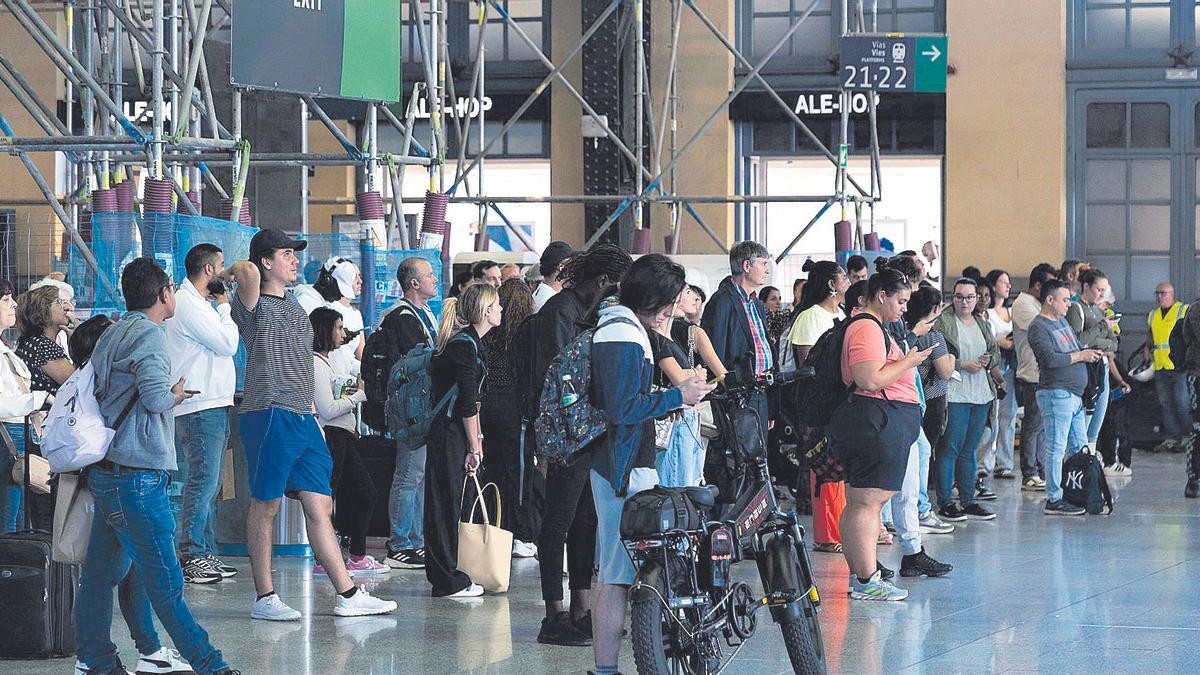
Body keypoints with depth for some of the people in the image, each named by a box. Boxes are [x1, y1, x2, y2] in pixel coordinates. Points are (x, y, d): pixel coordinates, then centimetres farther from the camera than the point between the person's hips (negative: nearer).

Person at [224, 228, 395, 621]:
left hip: (303, 418, 8)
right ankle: (264, 598, 4)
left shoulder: (292, 304, 21)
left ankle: (347, 595, 6)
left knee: (320, 507, 6)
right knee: (265, 504, -1)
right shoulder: (255, 306, -6)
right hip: (270, 415, -8)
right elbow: (248, 271, -28)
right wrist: (230, 273, -7)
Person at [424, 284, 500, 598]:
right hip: (446, 430, -10)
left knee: (448, 501, 13)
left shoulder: (473, 342, 14)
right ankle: (448, 581, -2)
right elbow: (467, 403, -18)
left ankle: (446, 576, 19)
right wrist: (474, 446, -15)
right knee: (446, 500, -5)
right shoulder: (464, 345, -18)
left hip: (449, 427, 10)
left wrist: (476, 438, 18)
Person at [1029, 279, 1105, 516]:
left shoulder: (1061, 320, 18)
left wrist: (1091, 352, 8)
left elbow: (1075, 346, 29)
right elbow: (1050, 358, -22)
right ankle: (1054, 500, -5)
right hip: (1056, 393, -10)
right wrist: (1080, 356, -14)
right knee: (1057, 448, -7)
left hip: (1075, 395, 10)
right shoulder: (1039, 327, -11)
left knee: (1080, 448, 12)